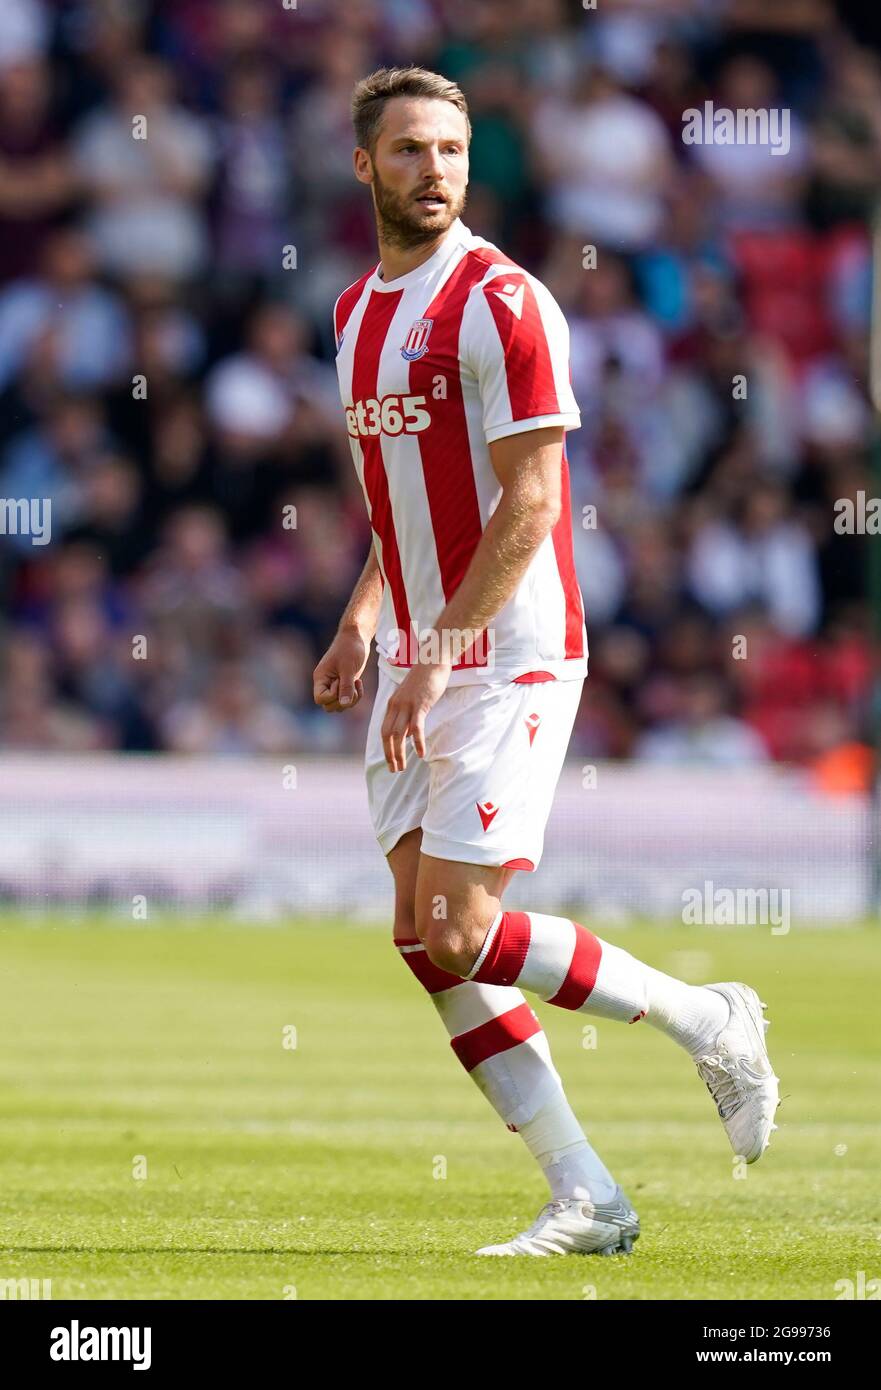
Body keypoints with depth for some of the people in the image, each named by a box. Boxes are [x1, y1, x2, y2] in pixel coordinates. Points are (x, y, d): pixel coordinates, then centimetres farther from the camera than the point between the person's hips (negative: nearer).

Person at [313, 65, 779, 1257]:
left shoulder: (503, 303, -13)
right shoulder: (359, 312, 14)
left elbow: (529, 504, -17)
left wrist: (438, 653, -22)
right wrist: (364, 619, 11)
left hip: (508, 659, -8)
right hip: (419, 664, 8)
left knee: (462, 934, -14)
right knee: (424, 938, 2)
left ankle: (704, 1018, 7)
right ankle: (585, 1201, 6)